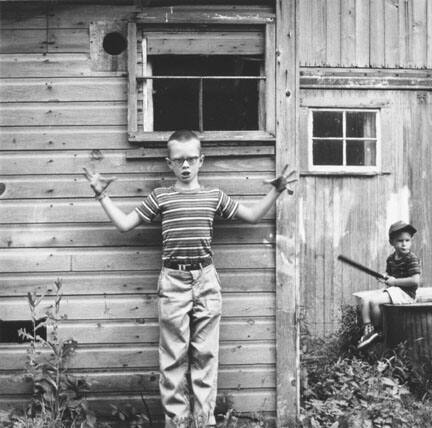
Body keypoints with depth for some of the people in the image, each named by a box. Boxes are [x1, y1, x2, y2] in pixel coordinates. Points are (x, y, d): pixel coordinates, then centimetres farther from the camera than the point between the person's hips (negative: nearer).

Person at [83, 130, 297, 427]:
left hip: (206, 280, 1)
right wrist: (102, 196, 6)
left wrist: (276, 191, 7)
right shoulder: (160, 197, 6)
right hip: (173, 281, -1)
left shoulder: (214, 196, 9)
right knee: (174, 355, 3)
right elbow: (125, 224, 9)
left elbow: (252, 215, 15)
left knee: (205, 354, 6)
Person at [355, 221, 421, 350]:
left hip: (405, 293, -8)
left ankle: (378, 331, -5)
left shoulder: (412, 259, -13)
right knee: (364, 297, -7)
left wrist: (395, 281, -17)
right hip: (391, 290, 9)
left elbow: (415, 281, -24)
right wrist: (386, 277, 2)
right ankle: (367, 329, -9)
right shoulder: (391, 258, 11)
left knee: (374, 301, -25)